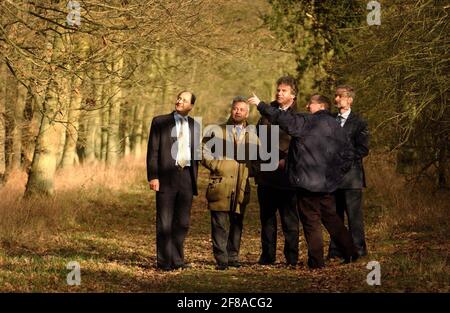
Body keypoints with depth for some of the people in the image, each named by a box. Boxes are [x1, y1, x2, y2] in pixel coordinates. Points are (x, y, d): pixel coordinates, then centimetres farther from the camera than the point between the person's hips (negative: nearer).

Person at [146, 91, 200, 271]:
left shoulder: (194, 126, 13)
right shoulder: (160, 122, 2)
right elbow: (153, 150, -2)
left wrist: (195, 178, 12)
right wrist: (152, 176, -11)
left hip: (187, 177, 4)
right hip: (166, 176, -4)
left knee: (183, 222, 8)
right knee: (164, 222, -1)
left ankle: (177, 260, 16)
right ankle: (164, 261, 4)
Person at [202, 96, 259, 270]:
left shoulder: (252, 136, 15)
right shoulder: (217, 132, 8)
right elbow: (204, 152, 4)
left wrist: (249, 171, 3)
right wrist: (217, 167, -7)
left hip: (241, 188, 3)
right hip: (220, 185, -3)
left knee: (237, 224, 7)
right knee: (220, 224, -6)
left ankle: (233, 257, 16)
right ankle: (221, 260, -3)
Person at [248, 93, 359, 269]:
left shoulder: (306, 122, -10)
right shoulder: (334, 126, 11)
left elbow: (283, 119, -15)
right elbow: (347, 153, 12)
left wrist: (260, 104, -7)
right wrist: (336, 173, 16)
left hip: (307, 181, -7)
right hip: (327, 183, 7)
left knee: (311, 221, 0)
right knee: (331, 218, 18)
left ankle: (316, 261, 1)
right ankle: (350, 253, 20)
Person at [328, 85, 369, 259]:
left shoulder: (359, 123, -2)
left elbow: (363, 149, -7)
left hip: (351, 175, -5)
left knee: (354, 215, -5)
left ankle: (358, 249, 2)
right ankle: (335, 249, 15)